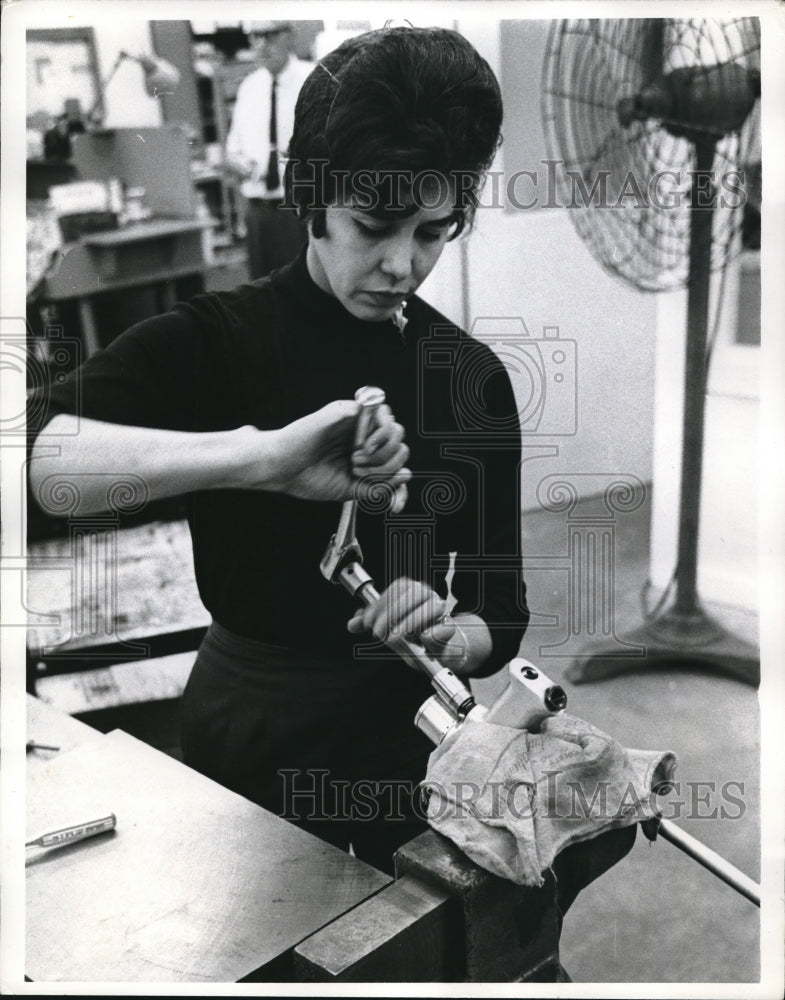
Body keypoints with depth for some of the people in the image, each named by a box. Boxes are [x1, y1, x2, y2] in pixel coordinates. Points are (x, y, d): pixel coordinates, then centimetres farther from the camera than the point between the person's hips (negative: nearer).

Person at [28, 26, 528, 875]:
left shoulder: (474, 378, -5)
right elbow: (39, 452, -34)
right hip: (248, 743, -2)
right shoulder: (212, 341, -16)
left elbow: (501, 613, -3)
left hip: (402, 737, 3)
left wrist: (449, 637, -25)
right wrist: (259, 455, -45)